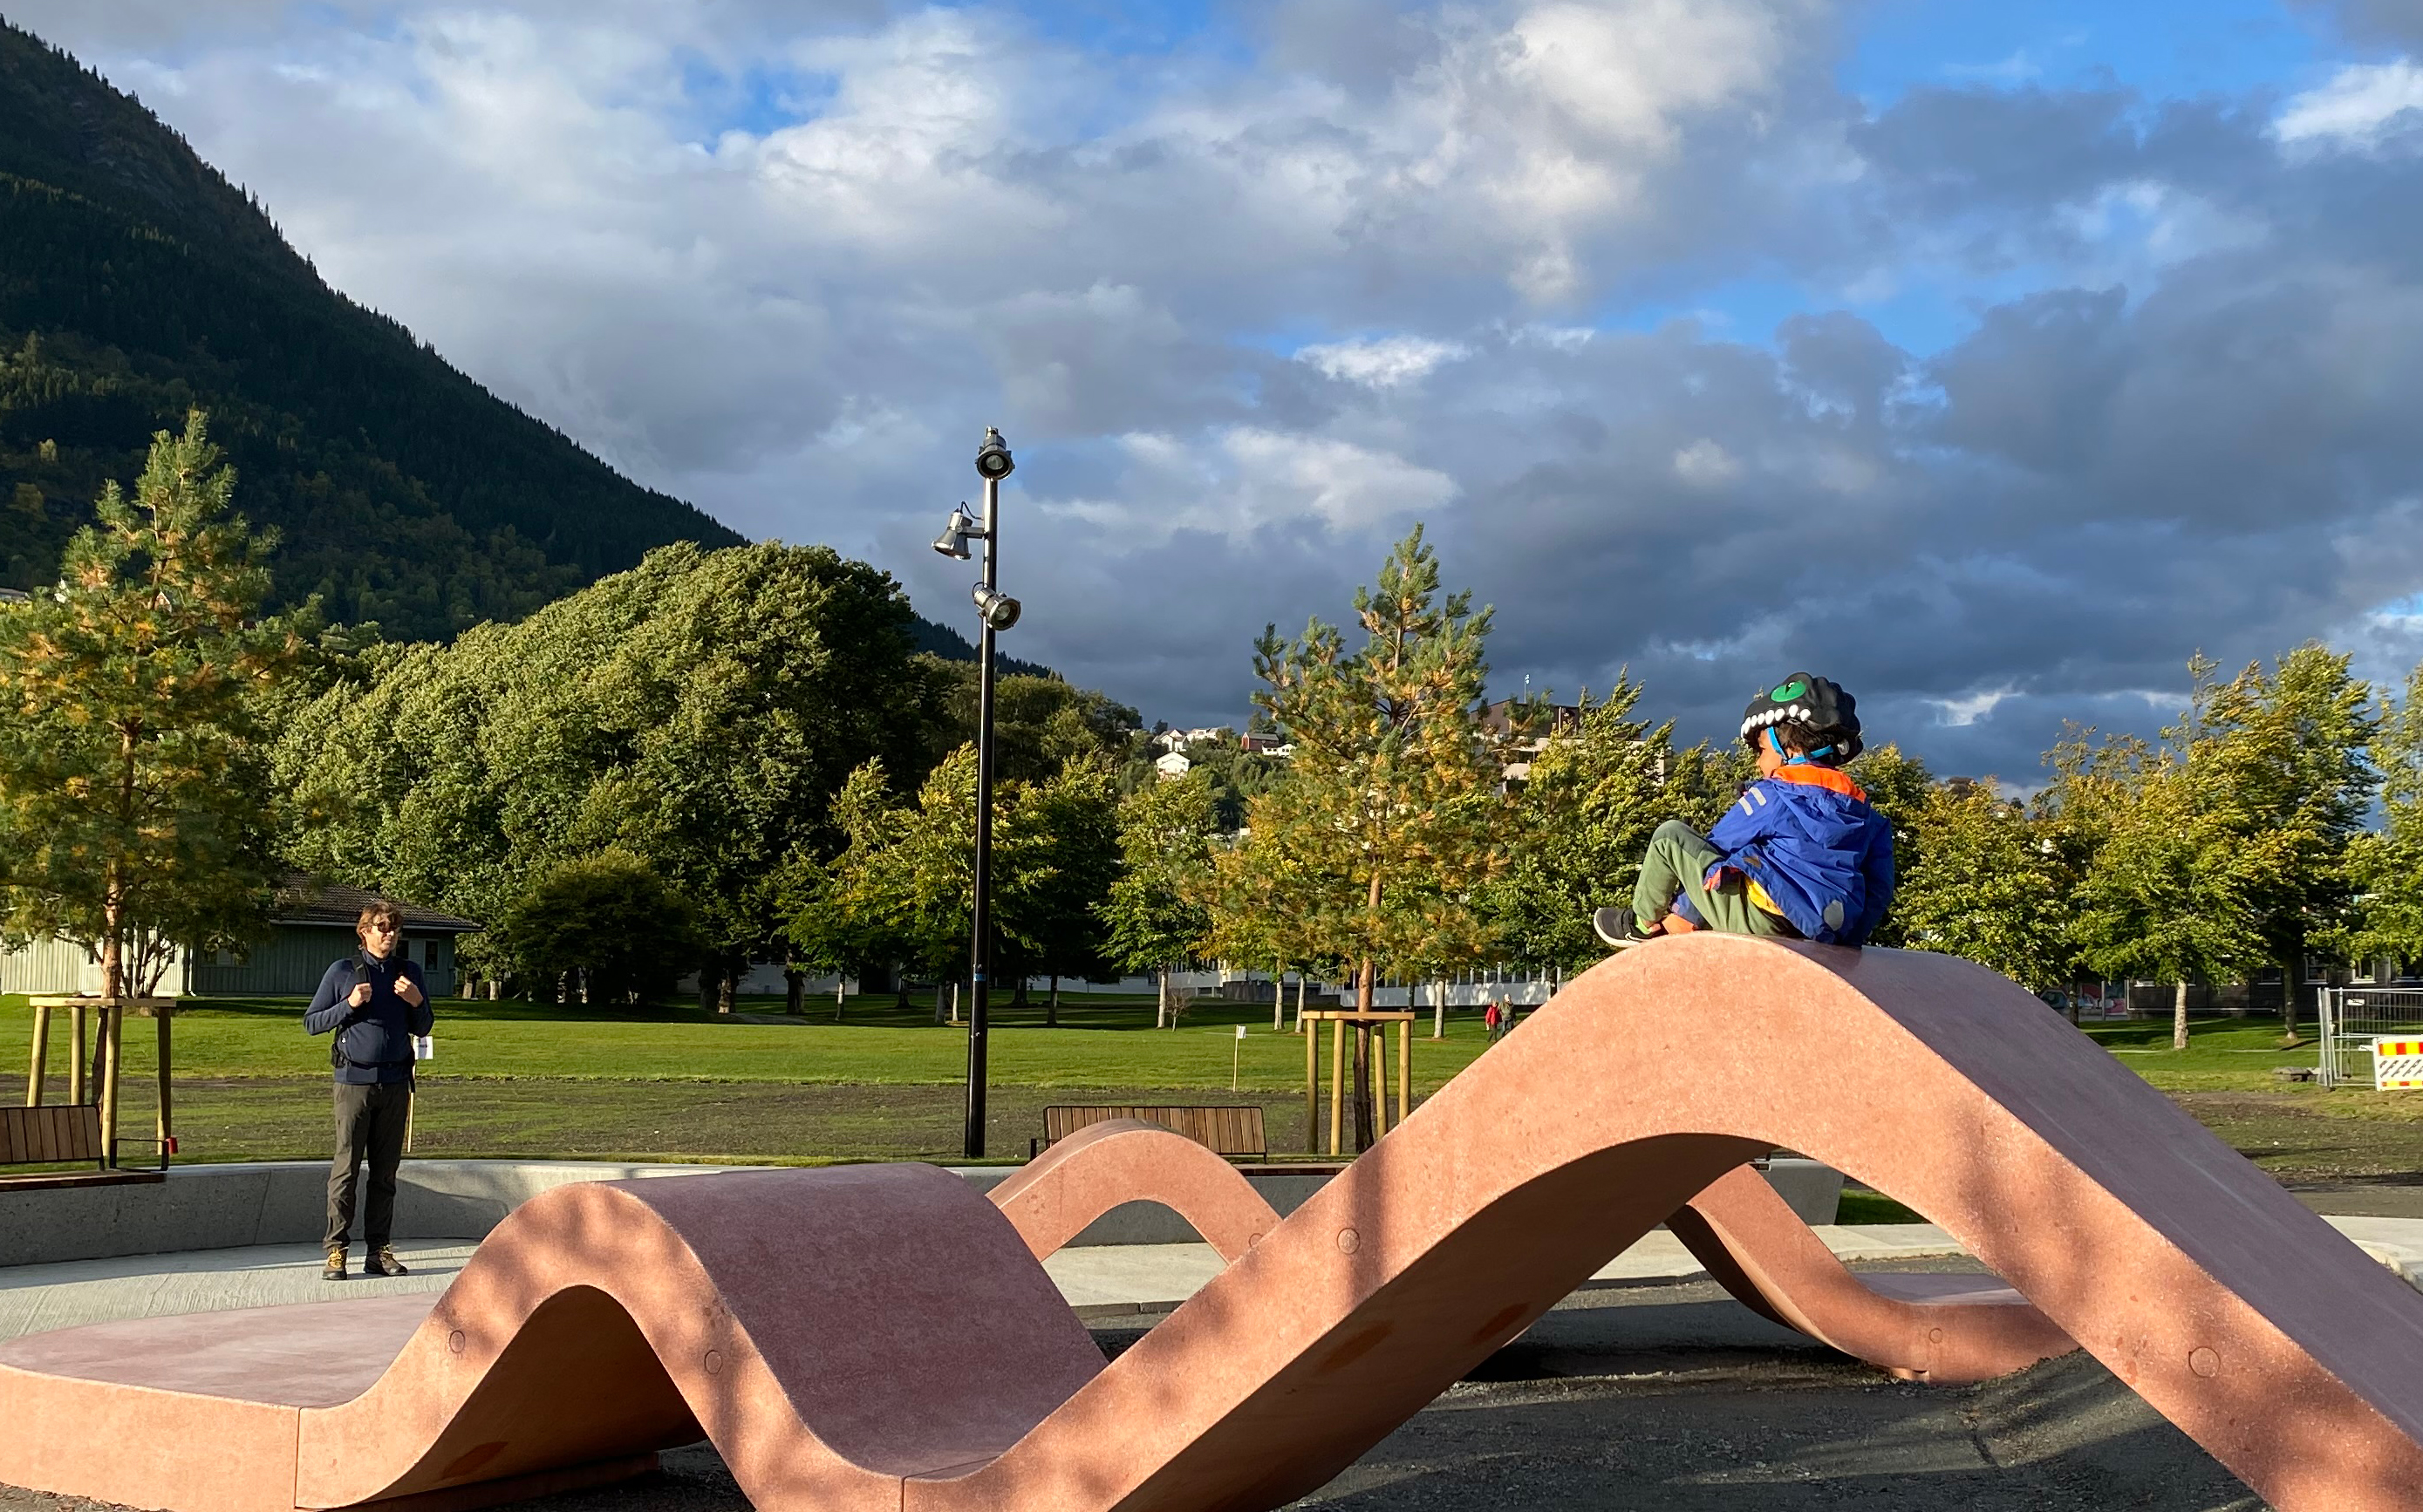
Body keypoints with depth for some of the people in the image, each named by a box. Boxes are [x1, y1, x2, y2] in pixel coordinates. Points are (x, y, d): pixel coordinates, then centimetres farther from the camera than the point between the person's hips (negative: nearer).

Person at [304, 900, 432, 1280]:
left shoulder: (409, 973, 12)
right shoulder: (342, 971, 3)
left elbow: (422, 1029, 17)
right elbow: (311, 1022, 5)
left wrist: (417, 1003, -3)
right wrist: (349, 1005, -10)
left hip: (395, 1083, 3)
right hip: (354, 1081, -3)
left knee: (386, 1172, 6)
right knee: (345, 1168, -6)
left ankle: (378, 1250, 11)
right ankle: (336, 1250, -1)